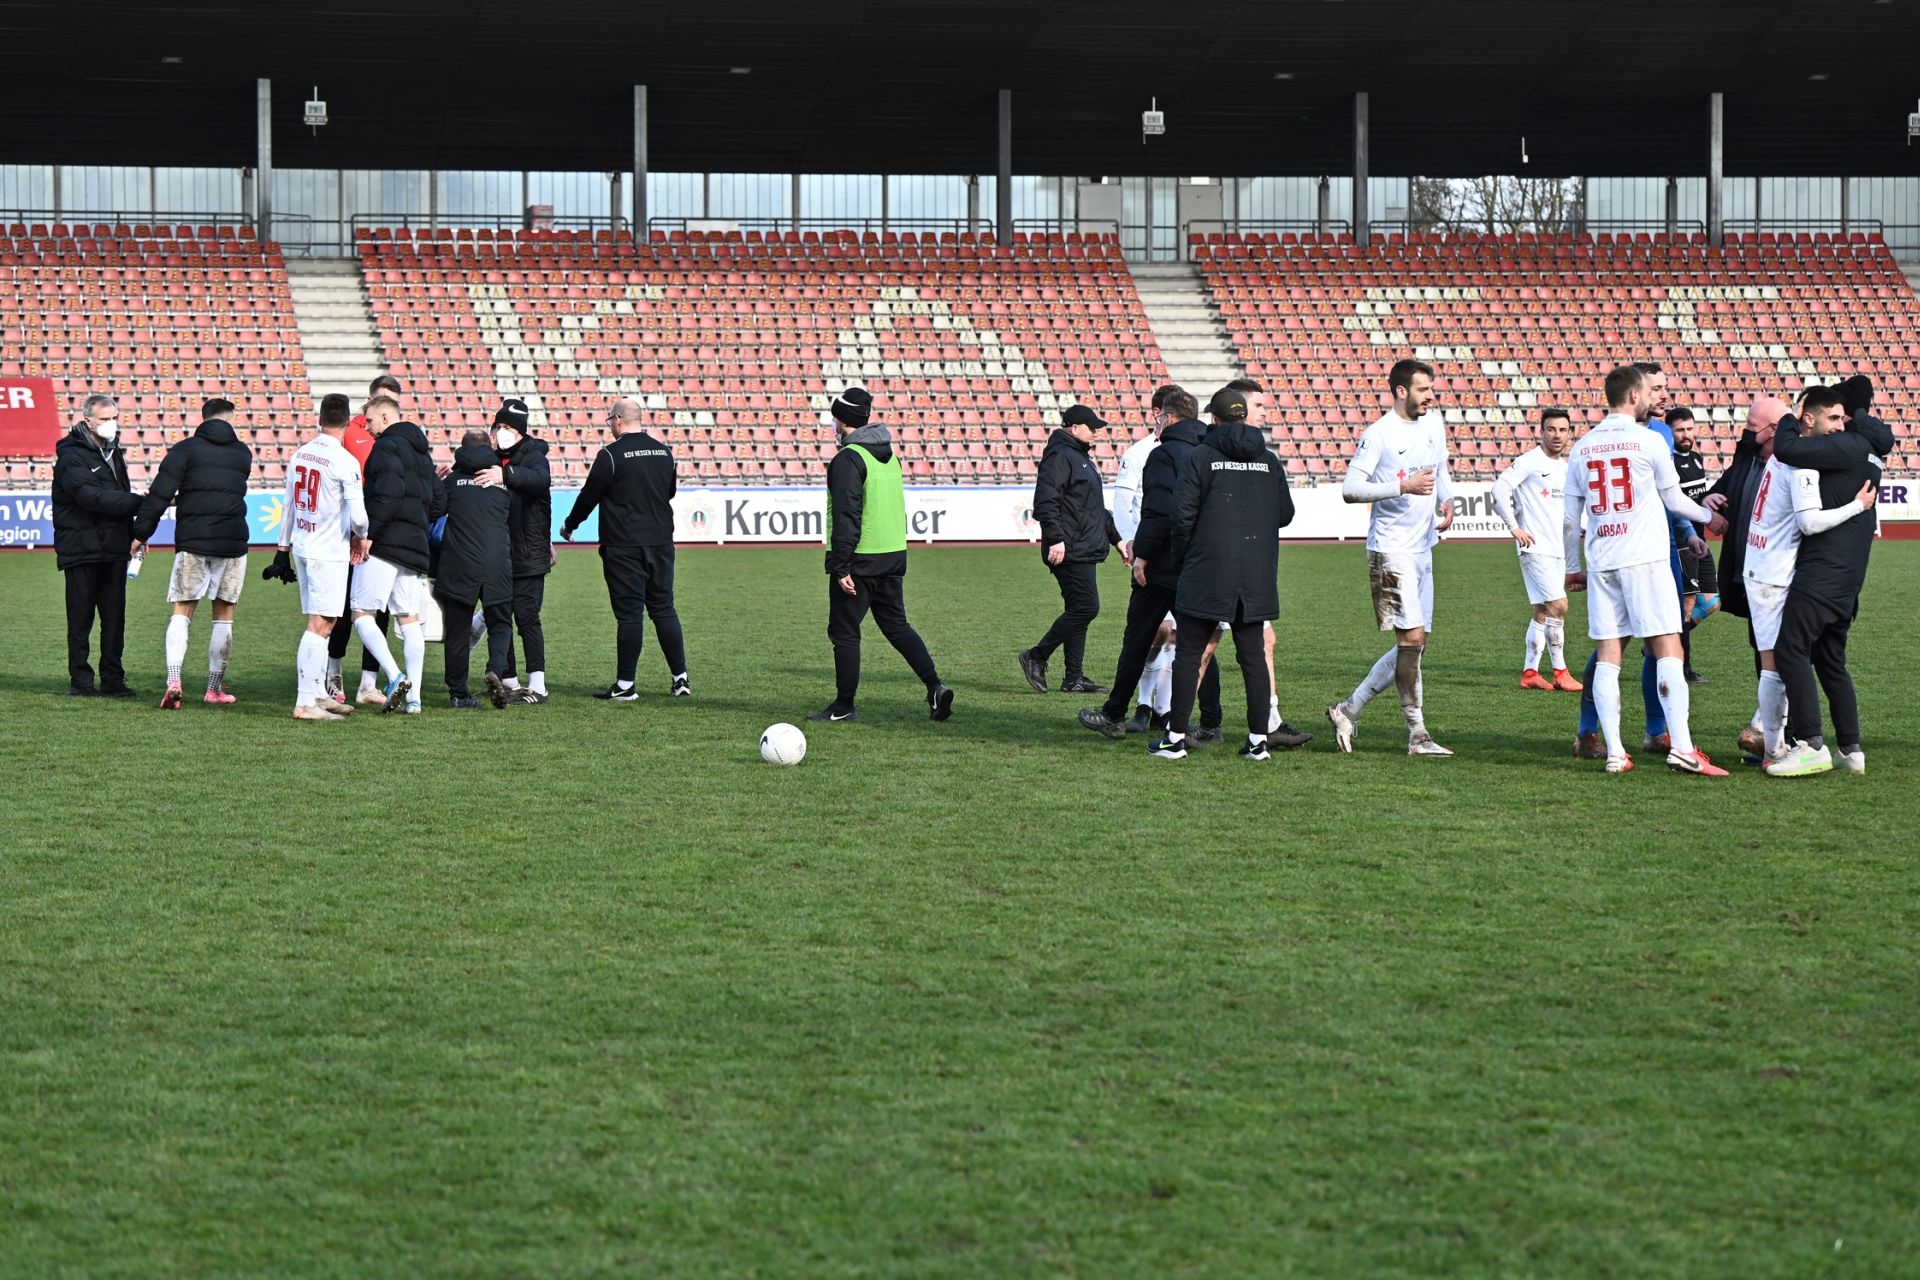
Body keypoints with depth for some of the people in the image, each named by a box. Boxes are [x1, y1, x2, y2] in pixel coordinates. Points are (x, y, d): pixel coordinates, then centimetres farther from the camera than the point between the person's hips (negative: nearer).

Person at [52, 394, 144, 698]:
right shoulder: (71, 456, -9)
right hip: (81, 549, -7)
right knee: (81, 618, -1)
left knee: (115, 618, 6)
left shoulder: (113, 452, 17)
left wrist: (134, 536, 8)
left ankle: (113, 680, 11)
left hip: (114, 549, 7)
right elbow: (91, 497, -21)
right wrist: (139, 503, -25)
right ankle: (80, 681, 4)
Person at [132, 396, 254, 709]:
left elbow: (160, 494, -7)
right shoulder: (243, 454, 12)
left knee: (182, 611, 2)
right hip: (233, 542, 2)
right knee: (224, 615, 11)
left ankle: (173, 679, -18)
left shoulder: (185, 449, 1)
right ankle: (215, 689, 15)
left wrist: (141, 533, -1)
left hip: (192, 542, -2)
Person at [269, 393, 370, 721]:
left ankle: (319, 693, 24)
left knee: (321, 623, 17)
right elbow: (357, 515, -18)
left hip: (302, 547, 7)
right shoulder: (345, 461, -15)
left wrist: (283, 551, 23)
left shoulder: (300, 455, 7)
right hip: (329, 552, -7)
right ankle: (306, 703, -10)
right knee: (319, 625, -7)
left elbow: (288, 506, 14)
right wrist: (360, 537, 4)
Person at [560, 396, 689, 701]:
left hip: (623, 546, -5)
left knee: (629, 613, -3)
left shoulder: (610, 455, -11)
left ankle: (625, 685, 0)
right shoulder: (664, 452, 7)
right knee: (664, 609, 12)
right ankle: (681, 679, 11)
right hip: (661, 543, 5)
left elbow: (589, 495, -3)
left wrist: (569, 526, 13)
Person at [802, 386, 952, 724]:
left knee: (844, 631, 3)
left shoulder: (848, 459, -14)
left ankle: (844, 706, 8)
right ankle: (935, 686, -2)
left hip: (860, 560, -8)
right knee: (897, 625, 13)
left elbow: (847, 517, -20)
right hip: (894, 556, 8)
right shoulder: (889, 455, 13)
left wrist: (841, 566, -20)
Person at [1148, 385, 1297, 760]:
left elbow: (1183, 515, -9)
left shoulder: (1200, 457, -5)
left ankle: (1176, 738, 2)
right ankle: (1258, 739, 5)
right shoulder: (1268, 461, 7)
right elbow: (1285, 514, 11)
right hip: (1256, 575, 4)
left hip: (1207, 573, -4)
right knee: (1252, 654, 8)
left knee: (1189, 653, 3)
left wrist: (1180, 557, 5)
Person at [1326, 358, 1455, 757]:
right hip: (1391, 549, -8)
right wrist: (1404, 487, -22)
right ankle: (1418, 735, -5)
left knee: (1414, 645, 9)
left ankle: (1348, 710, 20)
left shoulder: (1433, 423, 11)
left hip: (1422, 549, 8)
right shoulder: (1378, 435, -11)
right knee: (1412, 636, -11)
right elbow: (1350, 488, -15)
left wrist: (1447, 503, 5)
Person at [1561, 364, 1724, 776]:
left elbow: (1570, 518, 13)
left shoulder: (1583, 447, 10)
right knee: (1668, 650, -4)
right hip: (1645, 558, -5)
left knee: (1607, 656, 4)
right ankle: (1682, 748, -12)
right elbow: (1674, 500, 7)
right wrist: (1710, 516, 25)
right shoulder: (1650, 440, -3)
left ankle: (1614, 753, 0)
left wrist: (1573, 568, 22)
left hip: (1601, 564, 5)